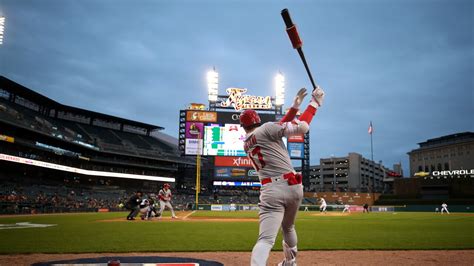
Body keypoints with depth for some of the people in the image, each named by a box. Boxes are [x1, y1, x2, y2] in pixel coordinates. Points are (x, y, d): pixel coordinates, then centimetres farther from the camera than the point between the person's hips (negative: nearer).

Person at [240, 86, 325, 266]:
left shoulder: (246, 144, 17)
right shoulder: (266, 129, 1)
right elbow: (302, 128, -6)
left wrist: (294, 107, 20)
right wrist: (315, 102, 5)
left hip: (271, 190, 1)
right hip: (292, 186, 0)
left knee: (266, 240, -11)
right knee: (288, 228, 26)